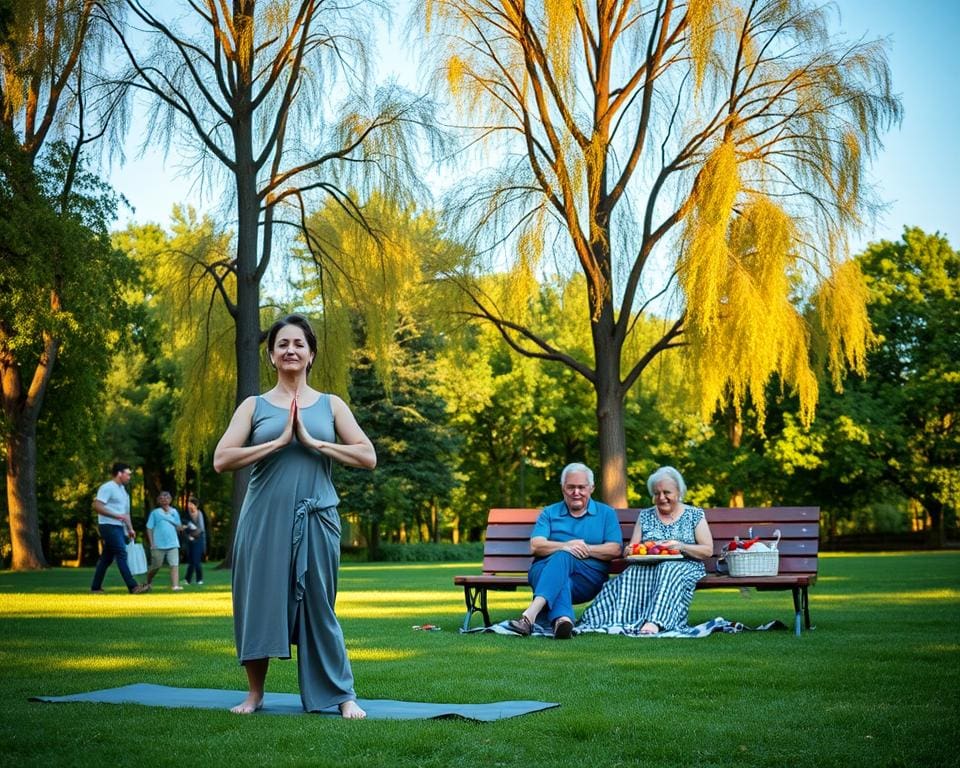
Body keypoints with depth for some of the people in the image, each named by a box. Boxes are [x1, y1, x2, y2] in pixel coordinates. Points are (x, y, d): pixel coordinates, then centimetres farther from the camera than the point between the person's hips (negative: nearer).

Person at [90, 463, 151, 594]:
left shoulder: (122, 490, 19)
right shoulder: (107, 487, -10)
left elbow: (126, 512, 23)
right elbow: (97, 505, -19)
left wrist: (130, 529, 14)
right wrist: (117, 515, -23)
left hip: (119, 527, 9)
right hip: (109, 526, -9)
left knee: (107, 558, 10)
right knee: (121, 554, -14)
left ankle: (96, 588, 15)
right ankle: (133, 587, -18)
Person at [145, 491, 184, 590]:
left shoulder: (174, 512, 10)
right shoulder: (155, 512, 2)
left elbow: (178, 527, 14)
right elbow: (149, 528, 1)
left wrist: (181, 527, -11)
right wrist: (152, 543, -6)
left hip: (173, 544, 2)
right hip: (158, 545, -2)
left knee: (175, 564, -11)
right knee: (156, 566, 8)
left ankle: (175, 585, -17)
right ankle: (147, 583, 31)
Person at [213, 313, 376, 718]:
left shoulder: (331, 405, 9)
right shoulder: (254, 406, 7)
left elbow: (368, 457, 0)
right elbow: (221, 460, -4)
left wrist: (312, 442, -9)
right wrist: (279, 441, -11)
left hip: (315, 518, 0)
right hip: (264, 518, 0)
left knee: (318, 606, 4)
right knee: (259, 602, 5)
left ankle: (343, 695, 14)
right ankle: (255, 693, 21)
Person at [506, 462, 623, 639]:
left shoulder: (606, 514, 19)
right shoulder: (549, 513, 20)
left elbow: (615, 550, 5)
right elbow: (536, 546, 3)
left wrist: (586, 549, -10)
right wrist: (564, 546, -15)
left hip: (589, 578, 0)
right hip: (545, 571, 1)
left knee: (564, 557, -34)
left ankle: (531, 613, -55)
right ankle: (562, 619, -65)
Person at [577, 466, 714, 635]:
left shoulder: (695, 515, 13)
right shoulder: (645, 516, 21)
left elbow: (708, 551, 6)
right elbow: (629, 551, 19)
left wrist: (681, 546, -11)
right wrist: (631, 550, -7)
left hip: (684, 566, -3)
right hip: (648, 567, 3)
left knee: (667, 571, -39)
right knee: (632, 575, -33)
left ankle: (654, 622, -58)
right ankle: (619, 620, -53)